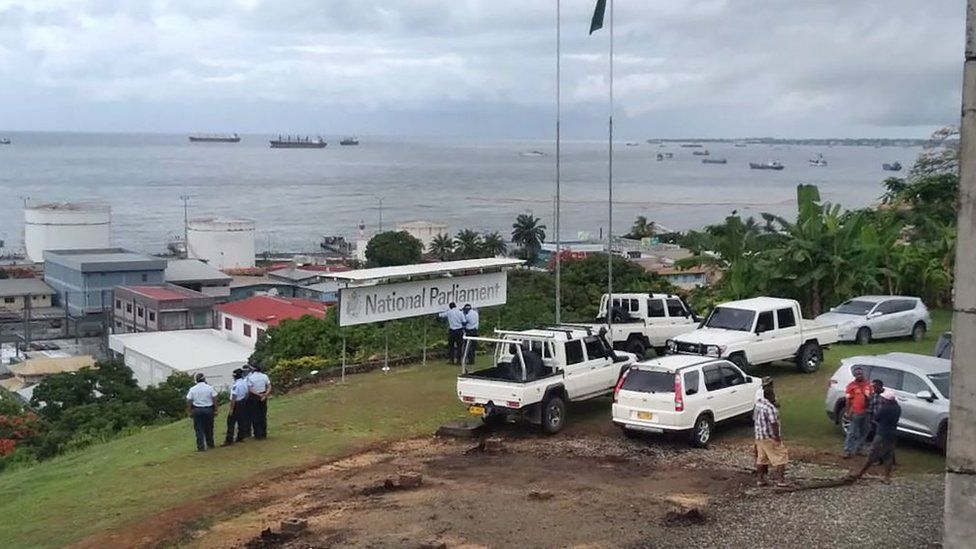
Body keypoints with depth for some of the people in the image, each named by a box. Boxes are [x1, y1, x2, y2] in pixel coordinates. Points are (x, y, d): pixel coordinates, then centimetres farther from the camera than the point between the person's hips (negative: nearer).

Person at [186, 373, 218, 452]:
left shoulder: (192, 389, -2)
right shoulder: (210, 388, -4)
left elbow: (188, 401, -3)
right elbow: (215, 400, -6)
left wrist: (190, 411, 5)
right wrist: (215, 410, 2)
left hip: (197, 410, 0)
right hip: (208, 409, 0)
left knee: (199, 429, 6)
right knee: (209, 428, 15)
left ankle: (201, 447, 4)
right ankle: (210, 444, 26)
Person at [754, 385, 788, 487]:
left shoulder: (758, 404, 8)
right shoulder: (770, 408, -21)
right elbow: (774, 423, -24)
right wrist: (777, 437, -20)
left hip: (759, 437, 9)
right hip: (770, 438, -9)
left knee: (761, 458, 16)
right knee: (780, 457, -2)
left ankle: (761, 479, 20)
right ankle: (780, 479, -6)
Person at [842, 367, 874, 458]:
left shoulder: (868, 384, 5)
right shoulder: (851, 386, -5)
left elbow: (872, 396, 16)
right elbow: (848, 400, -4)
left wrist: (869, 397, -5)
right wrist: (847, 412, -8)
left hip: (866, 412, 4)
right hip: (855, 413, -4)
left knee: (863, 432, 13)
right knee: (852, 433, -3)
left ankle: (859, 449, 27)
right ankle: (847, 451, 0)